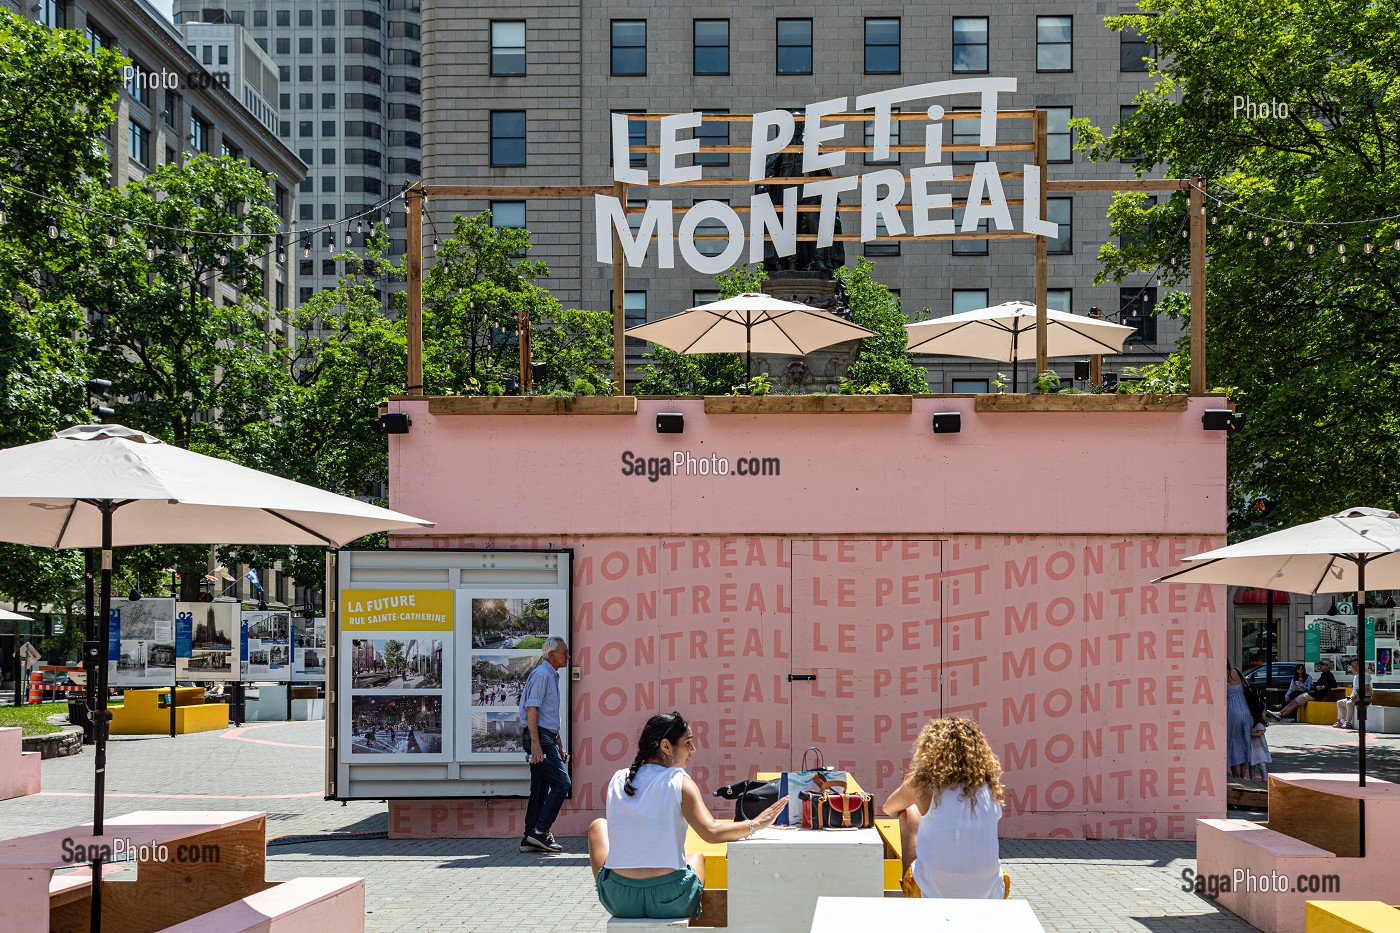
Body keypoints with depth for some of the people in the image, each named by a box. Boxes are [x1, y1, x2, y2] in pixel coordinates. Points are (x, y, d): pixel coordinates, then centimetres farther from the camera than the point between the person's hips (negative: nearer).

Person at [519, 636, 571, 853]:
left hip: (546, 738, 10)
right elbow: (532, 709, -18)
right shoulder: (541, 674, -10)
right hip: (538, 737, -10)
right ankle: (540, 832, -14)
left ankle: (530, 838, 9)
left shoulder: (552, 676, 22)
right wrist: (535, 744, -24)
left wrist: (559, 746, 27)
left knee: (540, 790, 8)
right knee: (561, 782, -14)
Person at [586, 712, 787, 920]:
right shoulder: (680, 782, -9)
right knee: (698, 856, 35)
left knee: (599, 826, 31)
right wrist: (756, 824, -11)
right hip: (669, 903, -2)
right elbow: (711, 832, -20)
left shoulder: (618, 780, 3)